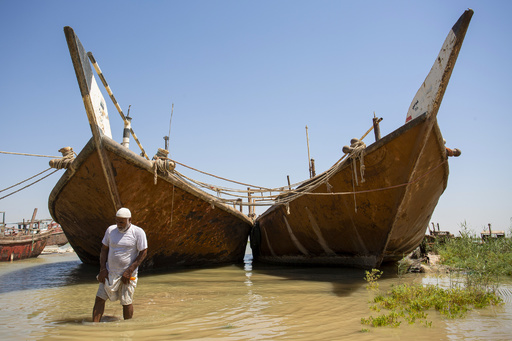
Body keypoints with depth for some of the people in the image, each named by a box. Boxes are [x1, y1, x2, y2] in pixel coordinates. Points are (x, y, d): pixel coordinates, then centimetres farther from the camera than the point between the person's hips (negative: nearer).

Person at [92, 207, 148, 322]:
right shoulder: (110, 230, 2)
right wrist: (102, 269, -2)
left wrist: (129, 271, -15)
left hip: (127, 274, -4)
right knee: (99, 298, 1)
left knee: (126, 302, 4)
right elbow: (104, 249, 9)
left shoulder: (138, 232, -11)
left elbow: (143, 253, -11)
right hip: (109, 273, 4)